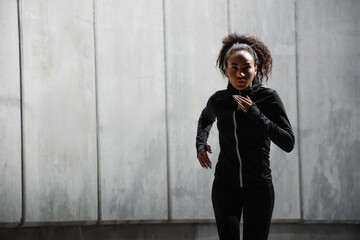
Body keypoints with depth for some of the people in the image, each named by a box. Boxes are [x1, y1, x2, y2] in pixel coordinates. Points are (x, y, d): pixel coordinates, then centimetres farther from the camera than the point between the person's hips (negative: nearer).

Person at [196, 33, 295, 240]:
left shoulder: (269, 98, -8)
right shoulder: (218, 100, 1)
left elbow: (288, 143, -17)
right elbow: (206, 119, 27)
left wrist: (255, 114, -23)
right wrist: (201, 144, 9)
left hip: (258, 187, -1)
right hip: (225, 186, 2)